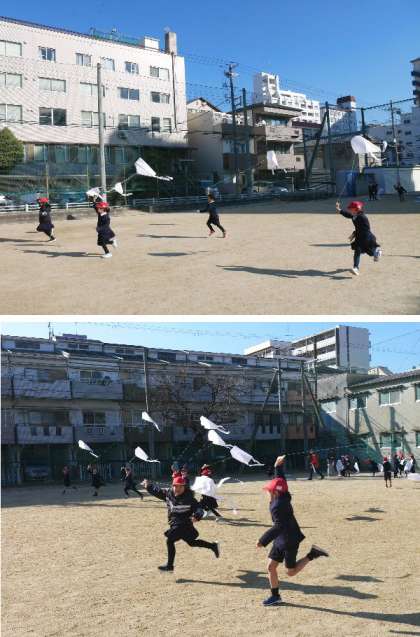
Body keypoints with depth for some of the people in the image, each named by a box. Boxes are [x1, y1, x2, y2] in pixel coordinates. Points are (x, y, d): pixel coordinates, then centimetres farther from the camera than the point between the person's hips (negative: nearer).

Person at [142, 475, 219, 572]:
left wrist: (196, 516, -45)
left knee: (170, 540, -16)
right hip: (175, 525, 8)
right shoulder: (168, 493, -2)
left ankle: (169, 565, -4)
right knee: (192, 542, 20)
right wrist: (148, 485, -9)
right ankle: (213, 546, 37)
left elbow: (199, 510, -24)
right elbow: (157, 491, 6)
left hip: (184, 524, -8)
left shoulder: (189, 498, -21)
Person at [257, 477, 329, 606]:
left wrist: (263, 541, -31)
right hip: (280, 540, 10)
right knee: (271, 566, 8)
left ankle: (312, 554, 8)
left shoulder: (277, 506, -27)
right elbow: (281, 478, 14)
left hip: (289, 541, -10)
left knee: (291, 571, 6)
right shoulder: (283, 499, 0)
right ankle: (275, 596, 18)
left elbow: (279, 527, -33)